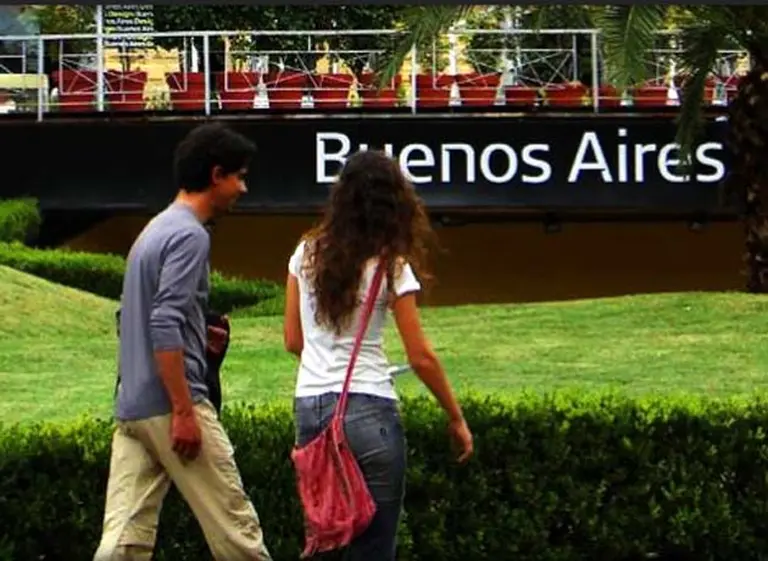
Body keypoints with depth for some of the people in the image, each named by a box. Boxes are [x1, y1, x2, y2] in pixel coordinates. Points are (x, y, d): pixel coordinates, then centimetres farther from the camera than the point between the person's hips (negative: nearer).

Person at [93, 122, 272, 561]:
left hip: (131, 407, 9)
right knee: (233, 524, 1)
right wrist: (184, 411, -20)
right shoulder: (190, 235, -11)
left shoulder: (155, 229, 19)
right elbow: (165, 326, -20)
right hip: (169, 404, -9)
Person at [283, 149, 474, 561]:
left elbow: (293, 341, 11)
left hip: (308, 407, 5)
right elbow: (420, 357, -5)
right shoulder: (390, 266, -6)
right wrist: (456, 418, 6)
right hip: (367, 410, -5)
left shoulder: (308, 254, 6)